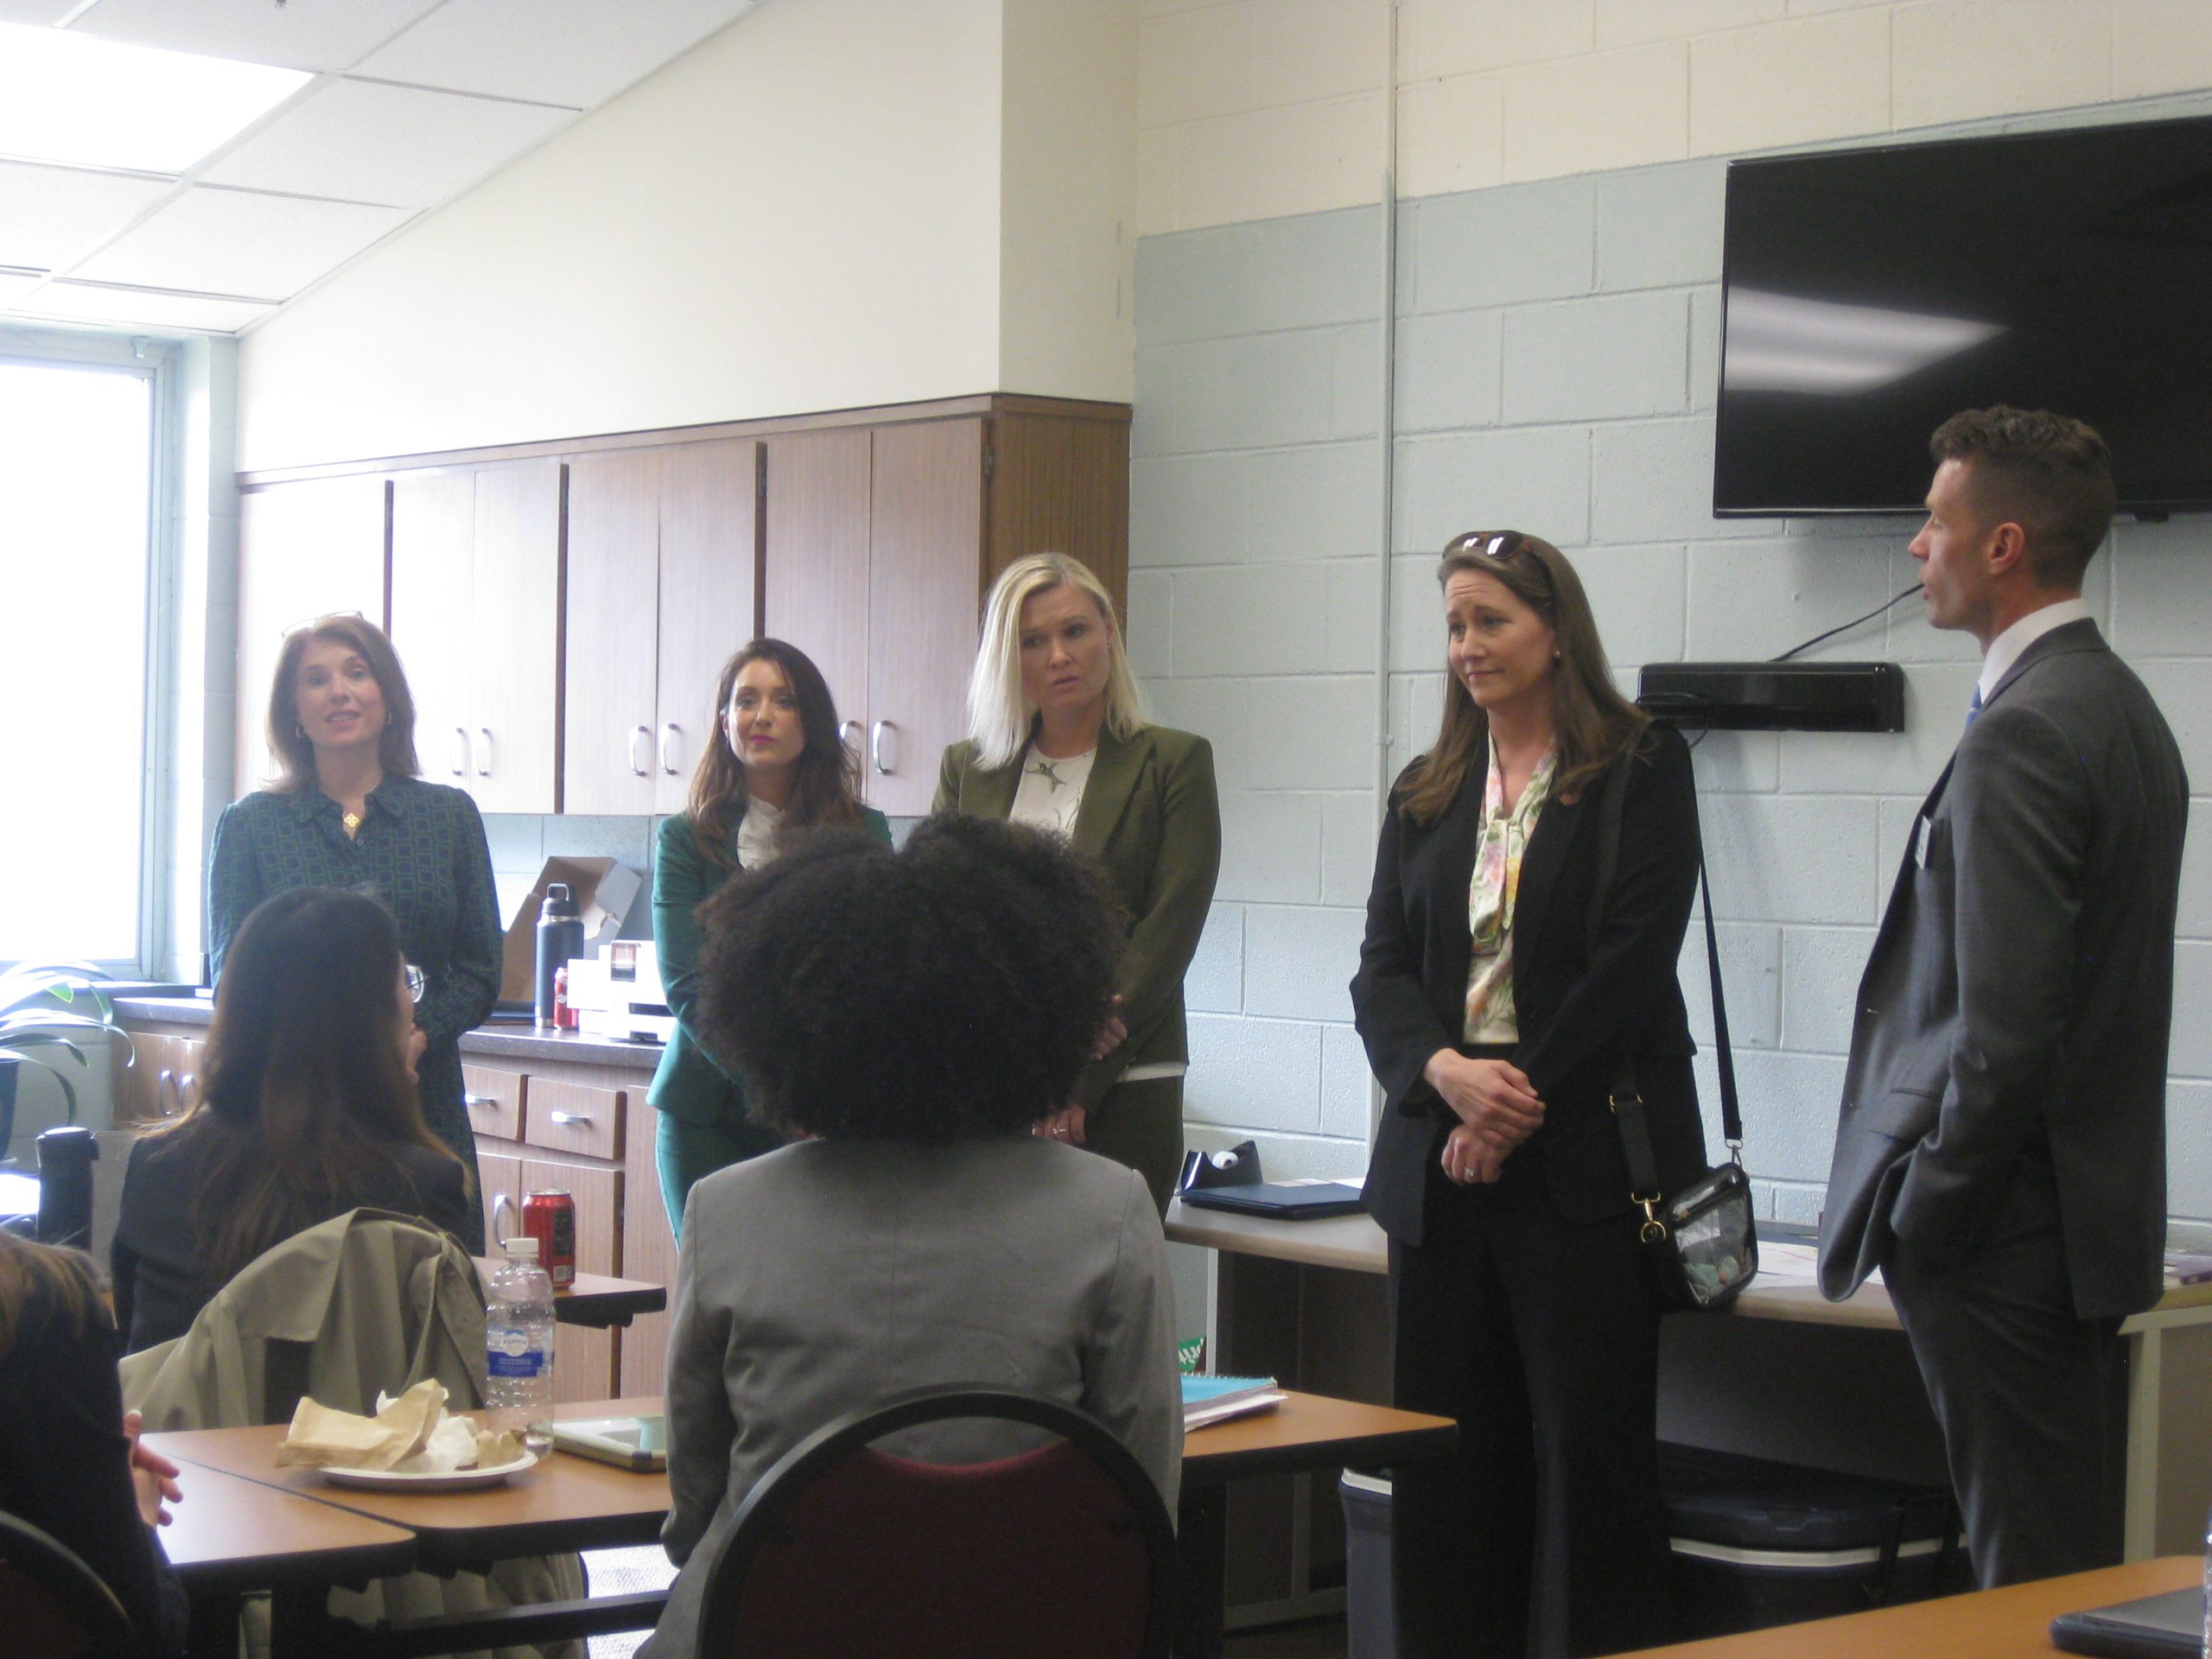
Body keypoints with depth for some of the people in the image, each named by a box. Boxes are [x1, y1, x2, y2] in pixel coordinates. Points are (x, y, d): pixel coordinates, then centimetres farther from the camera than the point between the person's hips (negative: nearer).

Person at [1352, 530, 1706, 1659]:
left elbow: (1629, 964, -9)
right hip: (1440, 1163, 5)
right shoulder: (1426, 794, 16)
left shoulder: (1640, 771, 0)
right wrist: (1445, 1070, -11)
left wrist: (1516, 1108, -12)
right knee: (1449, 1451, 5)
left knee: (1589, 1444, -4)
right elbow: (1382, 970, 9)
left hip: (1584, 1157, -5)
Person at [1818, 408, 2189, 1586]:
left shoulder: (2020, 736, -17)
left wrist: (1921, 1214, -12)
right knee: (2078, 1571, 15)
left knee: (2030, 1580, -3)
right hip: (2092, 1211, 10)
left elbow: (2005, 1026, -23)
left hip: (2004, 1234, -10)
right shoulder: (2121, 708, 14)